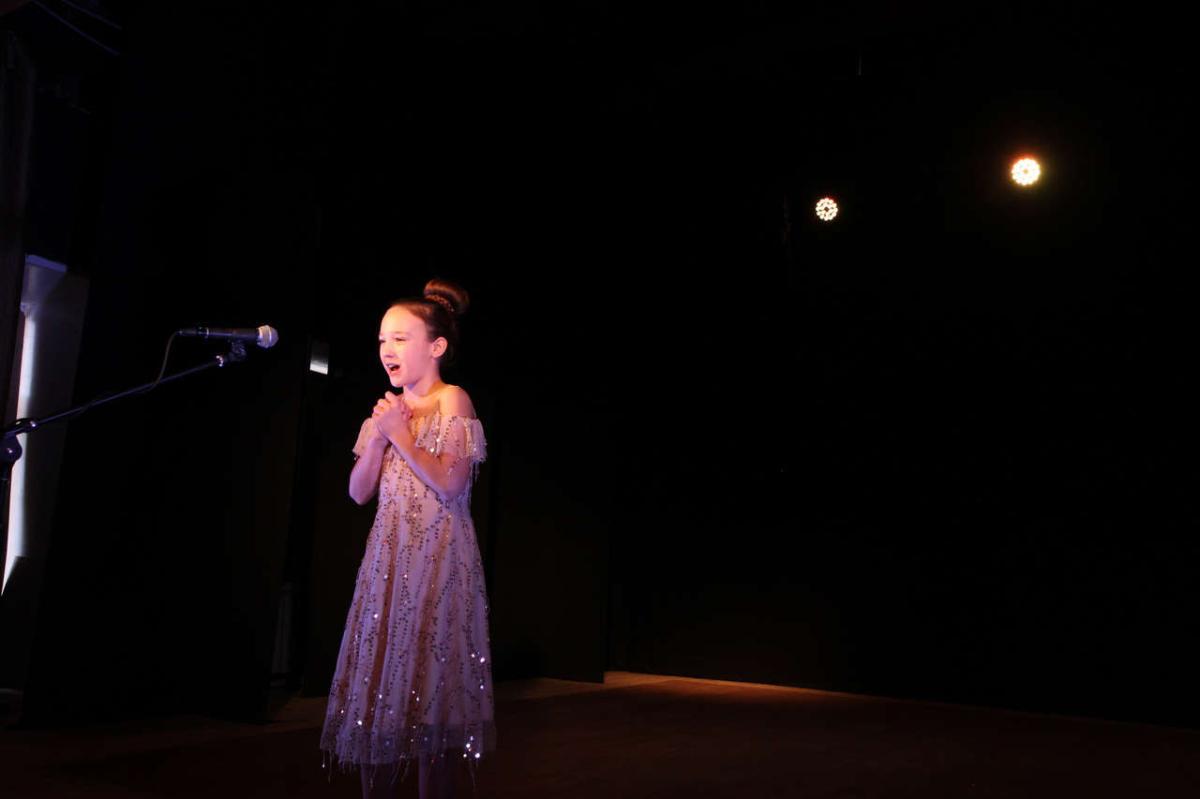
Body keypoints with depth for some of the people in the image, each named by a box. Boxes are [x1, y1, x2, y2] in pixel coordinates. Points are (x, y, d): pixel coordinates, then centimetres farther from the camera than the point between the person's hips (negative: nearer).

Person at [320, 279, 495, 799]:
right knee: (376, 687, 7)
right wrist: (378, 438, -5)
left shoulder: (452, 401, -5)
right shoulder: (389, 409, 13)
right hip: (387, 561, 7)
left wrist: (400, 436, -12)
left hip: (437, 564, -6)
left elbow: (451, 483, -16)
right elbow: (359, 493, 9)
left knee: (428, 690, -3)